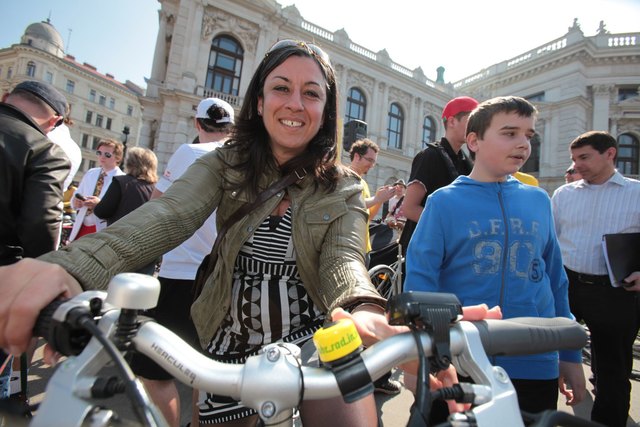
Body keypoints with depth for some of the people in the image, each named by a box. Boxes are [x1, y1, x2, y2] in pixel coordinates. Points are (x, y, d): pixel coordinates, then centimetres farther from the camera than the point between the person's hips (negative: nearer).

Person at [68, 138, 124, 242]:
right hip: (81, 228, 6)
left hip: (103, 231, -6)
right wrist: (75, 201, -8)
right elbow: (75, 196, 15)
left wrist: (101, 204, -28)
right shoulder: (90, 173, 11)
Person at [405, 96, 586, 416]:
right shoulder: (444, 202, -8)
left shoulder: (539, 200, 5)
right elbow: (419, 279, -10)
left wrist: (570, 355, 12)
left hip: (536, 366, 4)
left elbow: (556, 280, 10)